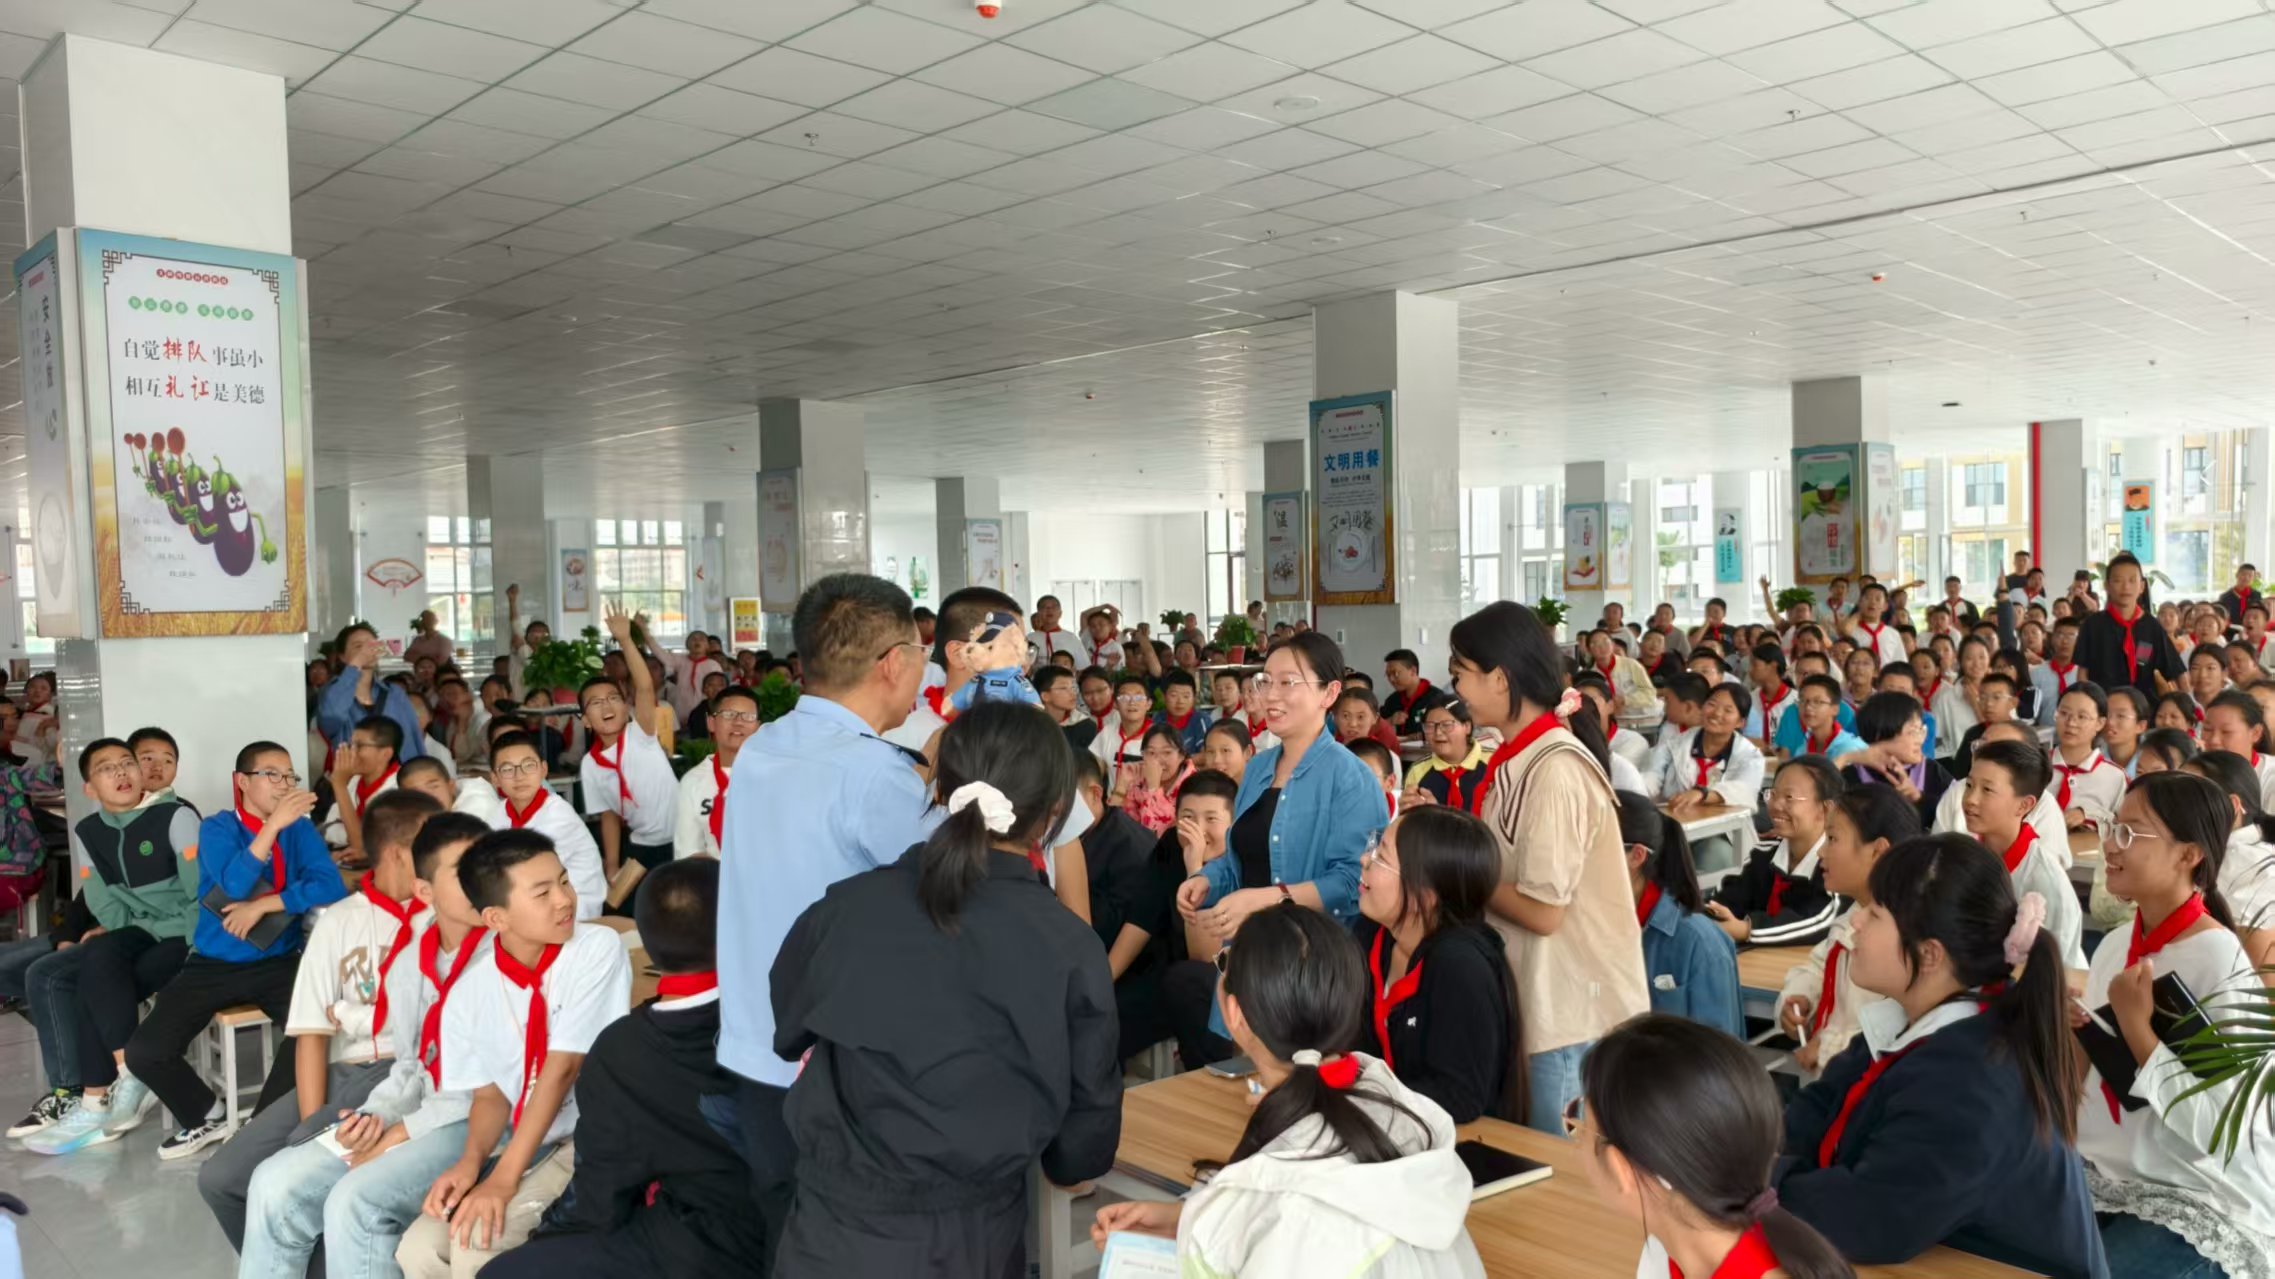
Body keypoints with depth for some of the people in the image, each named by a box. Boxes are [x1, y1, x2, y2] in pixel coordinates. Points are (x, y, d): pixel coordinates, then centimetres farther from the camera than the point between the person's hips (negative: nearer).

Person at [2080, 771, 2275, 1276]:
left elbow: (2213, 1132, -22)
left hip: (2203, 1209, -6)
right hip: (2105, 1178, 6)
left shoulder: (2224, 966, -17)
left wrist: (2136, 1028, -20)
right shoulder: (2113, 945, 5)